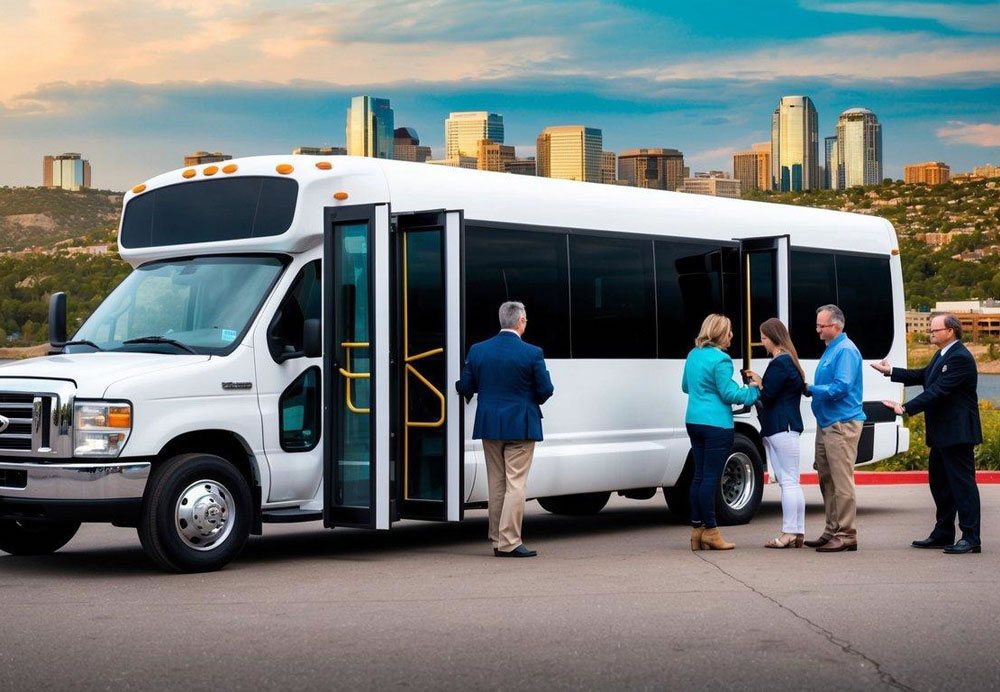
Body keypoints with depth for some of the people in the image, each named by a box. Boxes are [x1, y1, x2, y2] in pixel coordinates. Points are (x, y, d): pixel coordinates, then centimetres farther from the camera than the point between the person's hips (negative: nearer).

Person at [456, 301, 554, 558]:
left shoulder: (477, 350, 0)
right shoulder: (532, 354, -11)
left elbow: (464, 387, 3)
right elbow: (546, 390, -8)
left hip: (489, 425, 4)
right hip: (520, 426, -4)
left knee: (496, 484, 14)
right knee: (515, 484, -2)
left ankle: (497, 540, 19)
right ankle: (508, 542, -5)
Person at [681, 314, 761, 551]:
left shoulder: (693, 355, 12)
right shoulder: (720, 359, -14)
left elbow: (685, 386, 23)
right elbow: (729, 394, -13)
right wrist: (753, 389, 0)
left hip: (694, 421, 8)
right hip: (716, 424, -8)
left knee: (700, 475, 11)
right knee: (710, 477, -5)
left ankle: (697, 530, 13)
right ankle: (710, 531, -1)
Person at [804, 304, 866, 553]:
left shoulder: (845, 350, -13)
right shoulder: (830, 350, 18)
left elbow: (841, 387, -22)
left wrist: (811, 389, -11)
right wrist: (811, 388, 9)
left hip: (842, 425, -10)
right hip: (826, 425, 10)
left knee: (841, 482, -9)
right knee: (827, 480, 13)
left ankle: (846, 535, -6)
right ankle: (832, 532, 20)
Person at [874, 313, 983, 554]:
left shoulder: (961, 358, -19)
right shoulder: (942, 355, 14)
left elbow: (938, 390, -25)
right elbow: (923, 376, 22)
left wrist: (906, 408, -25)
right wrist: (891, 371, 20)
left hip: (957, 433, -11)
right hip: (941, 434, 11)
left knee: (962, 483, -7)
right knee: (939, 482, 16)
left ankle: (971, 538, -4)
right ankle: (943, 534, 25)